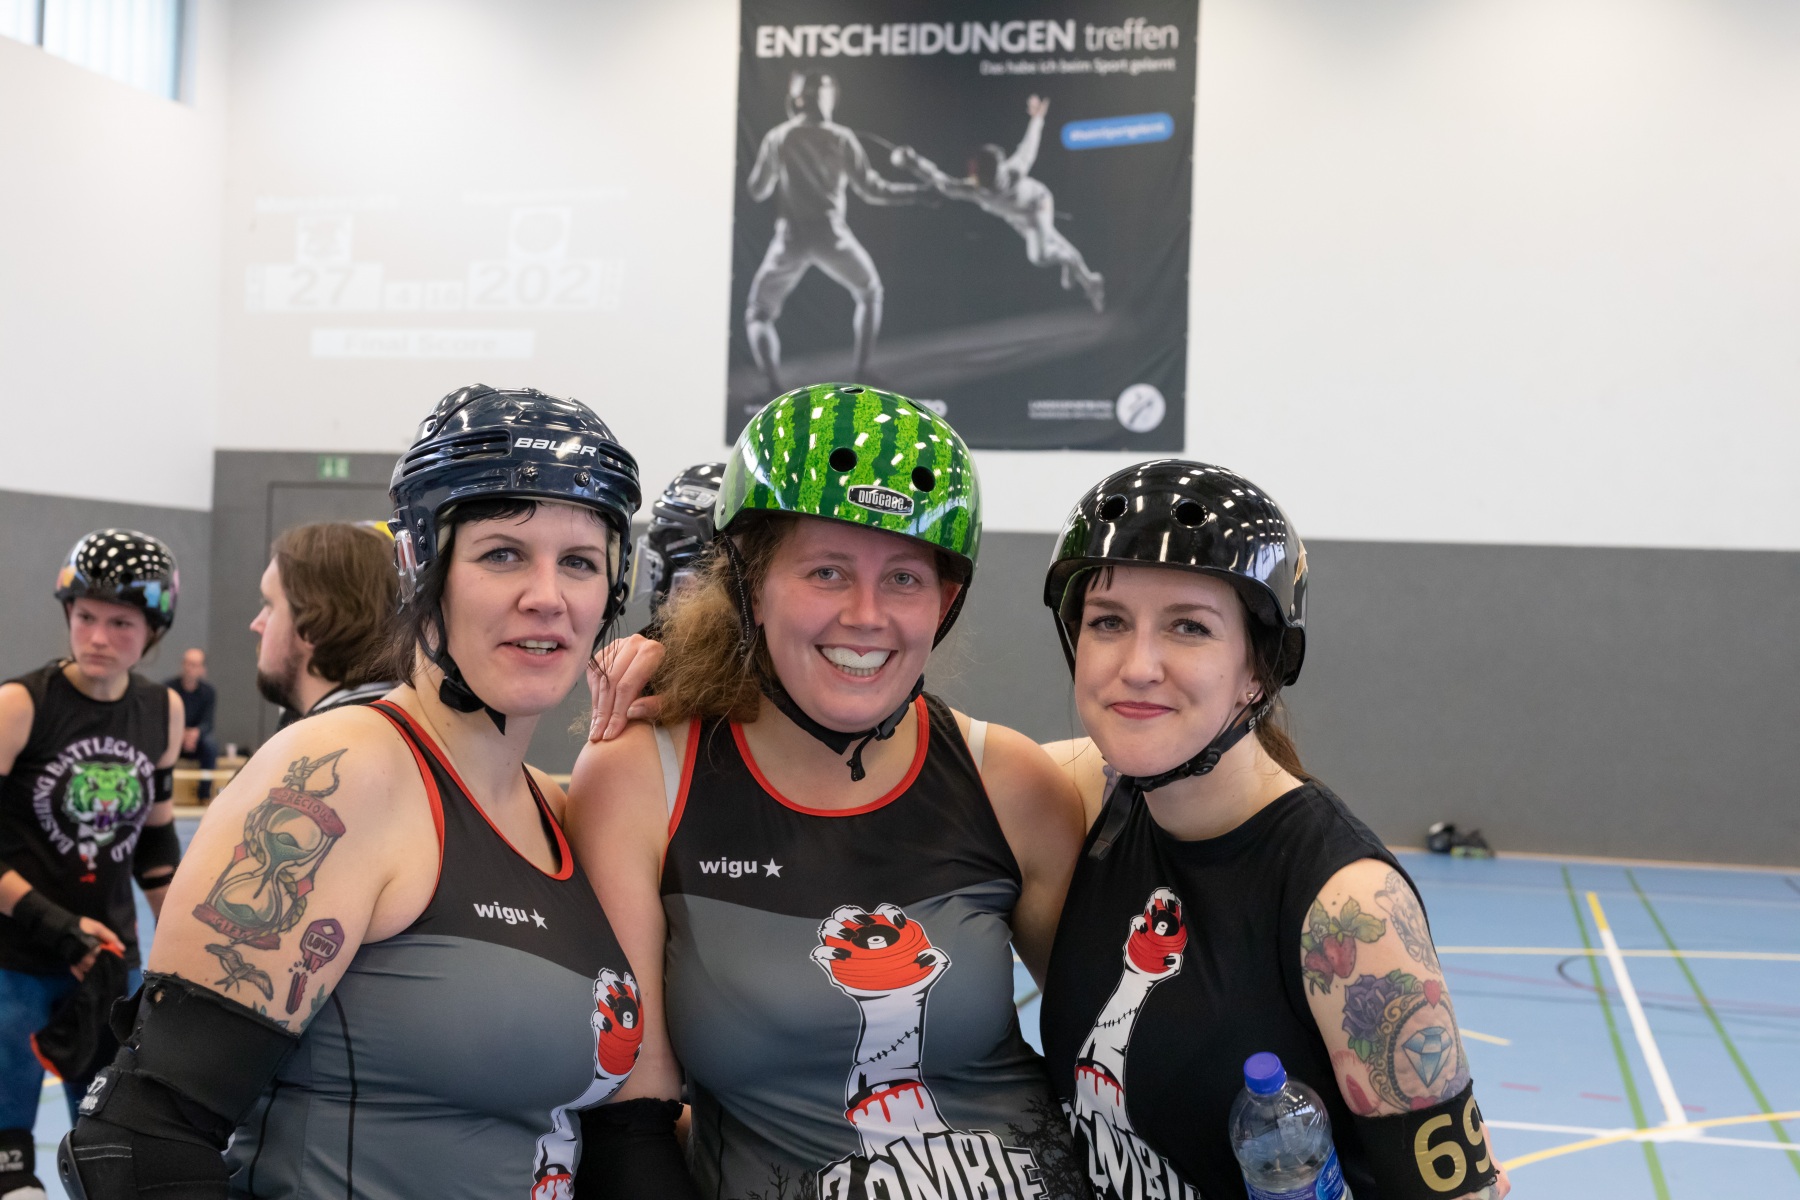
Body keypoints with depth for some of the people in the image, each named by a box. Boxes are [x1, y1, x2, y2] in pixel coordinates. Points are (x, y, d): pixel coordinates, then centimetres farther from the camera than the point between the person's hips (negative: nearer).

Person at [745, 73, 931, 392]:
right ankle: (860, 373, 16)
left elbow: (757, 191, 12)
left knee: (758, 315, 12)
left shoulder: (777, 138, 5)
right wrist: (920, 191, 11)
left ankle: (773, 385, -13)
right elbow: (871, 189, 2)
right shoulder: (840, 138, 3)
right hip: (830, 234, 0)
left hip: (791, 238, 0)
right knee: (869, 294, 27)